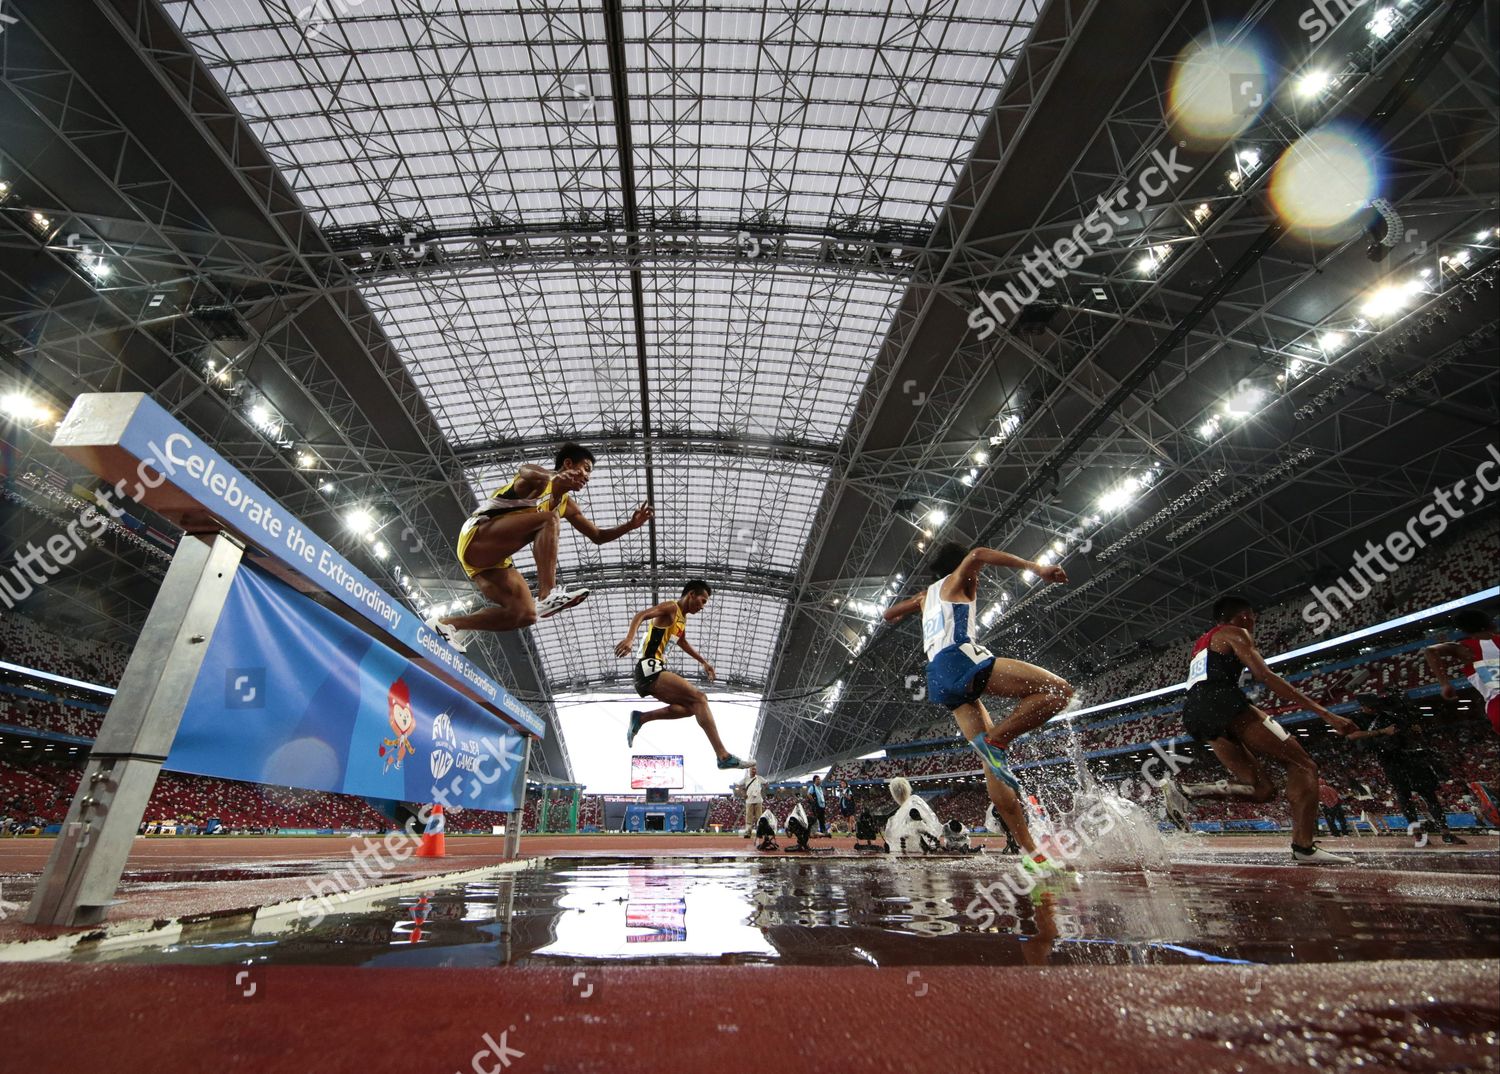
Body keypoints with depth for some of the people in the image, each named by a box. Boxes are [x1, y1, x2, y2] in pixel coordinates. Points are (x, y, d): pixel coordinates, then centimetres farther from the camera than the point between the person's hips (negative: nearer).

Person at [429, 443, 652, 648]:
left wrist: (631, 524, 7)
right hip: (476, 536, -9)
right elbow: (526, 471, -32)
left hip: (492, 558, 9)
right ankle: (548, 594, -40)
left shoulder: (567, 505, 17)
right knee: (550, 519, -26)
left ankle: (445, 624, 1)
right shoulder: (540, 479, -6)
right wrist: (556, 476, -54)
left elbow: (598, 536, 22)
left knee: (525, 613, -5)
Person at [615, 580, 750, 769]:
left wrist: (703, 662, 44)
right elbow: (641, 615, -21)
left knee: (691, 707, 9)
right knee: (699, 698, -18)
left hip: (653, 672, 10)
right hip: (650, 668, -10)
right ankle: (724, 756, -23)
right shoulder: (671, 607, -6)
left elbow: (683, 643, 39)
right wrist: (629, 639, -37)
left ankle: (641, 718, 11)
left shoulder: (682, 619, 22)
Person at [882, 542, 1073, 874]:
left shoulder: (926, 596, 32)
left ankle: (1030, 851, 1)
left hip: (937, 676, 7)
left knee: (992, 760, 5)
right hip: (959, 658, -7)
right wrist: (1036, 568, -15)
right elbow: (978, 555, -8)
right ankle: (995, 741, -22)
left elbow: (889, 614, 44)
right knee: (1057, 690, -13)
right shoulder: (957, 580, 15)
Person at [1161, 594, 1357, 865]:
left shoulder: (1200, 645, 33)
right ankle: (1304, 847, -13)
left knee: (1262, 789, 8)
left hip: (1194, 715, 8)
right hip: (1222, 702, -8)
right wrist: (1324, 713, -9)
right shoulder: (1235, 633, 8)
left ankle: (1184, 790, -11)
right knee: (1302, 764, 0)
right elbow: (1265, 676, -5)